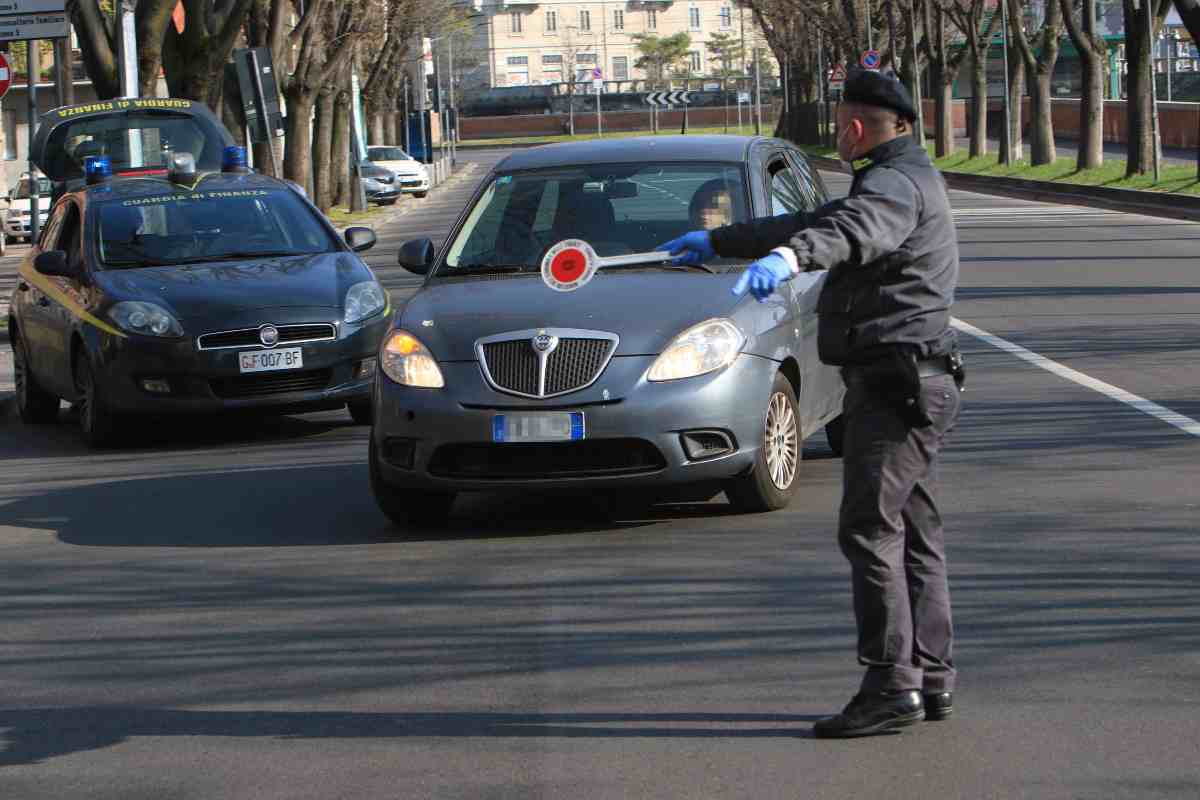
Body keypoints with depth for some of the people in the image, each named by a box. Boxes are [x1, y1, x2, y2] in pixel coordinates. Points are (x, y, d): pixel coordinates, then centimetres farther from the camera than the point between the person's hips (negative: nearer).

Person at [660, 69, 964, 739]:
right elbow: (812, 224, 34)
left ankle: (891, 685, -15)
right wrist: (717, 243, 40)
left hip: (896, 379, -11)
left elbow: (853, 228, -37)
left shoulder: (896, 184, -13)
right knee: (914, 533, 12)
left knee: (870, 529, -12)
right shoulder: (906, 180, 22)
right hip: (914, 383, 11)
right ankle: (932, 678, 14)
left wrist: (787, 258, -55)